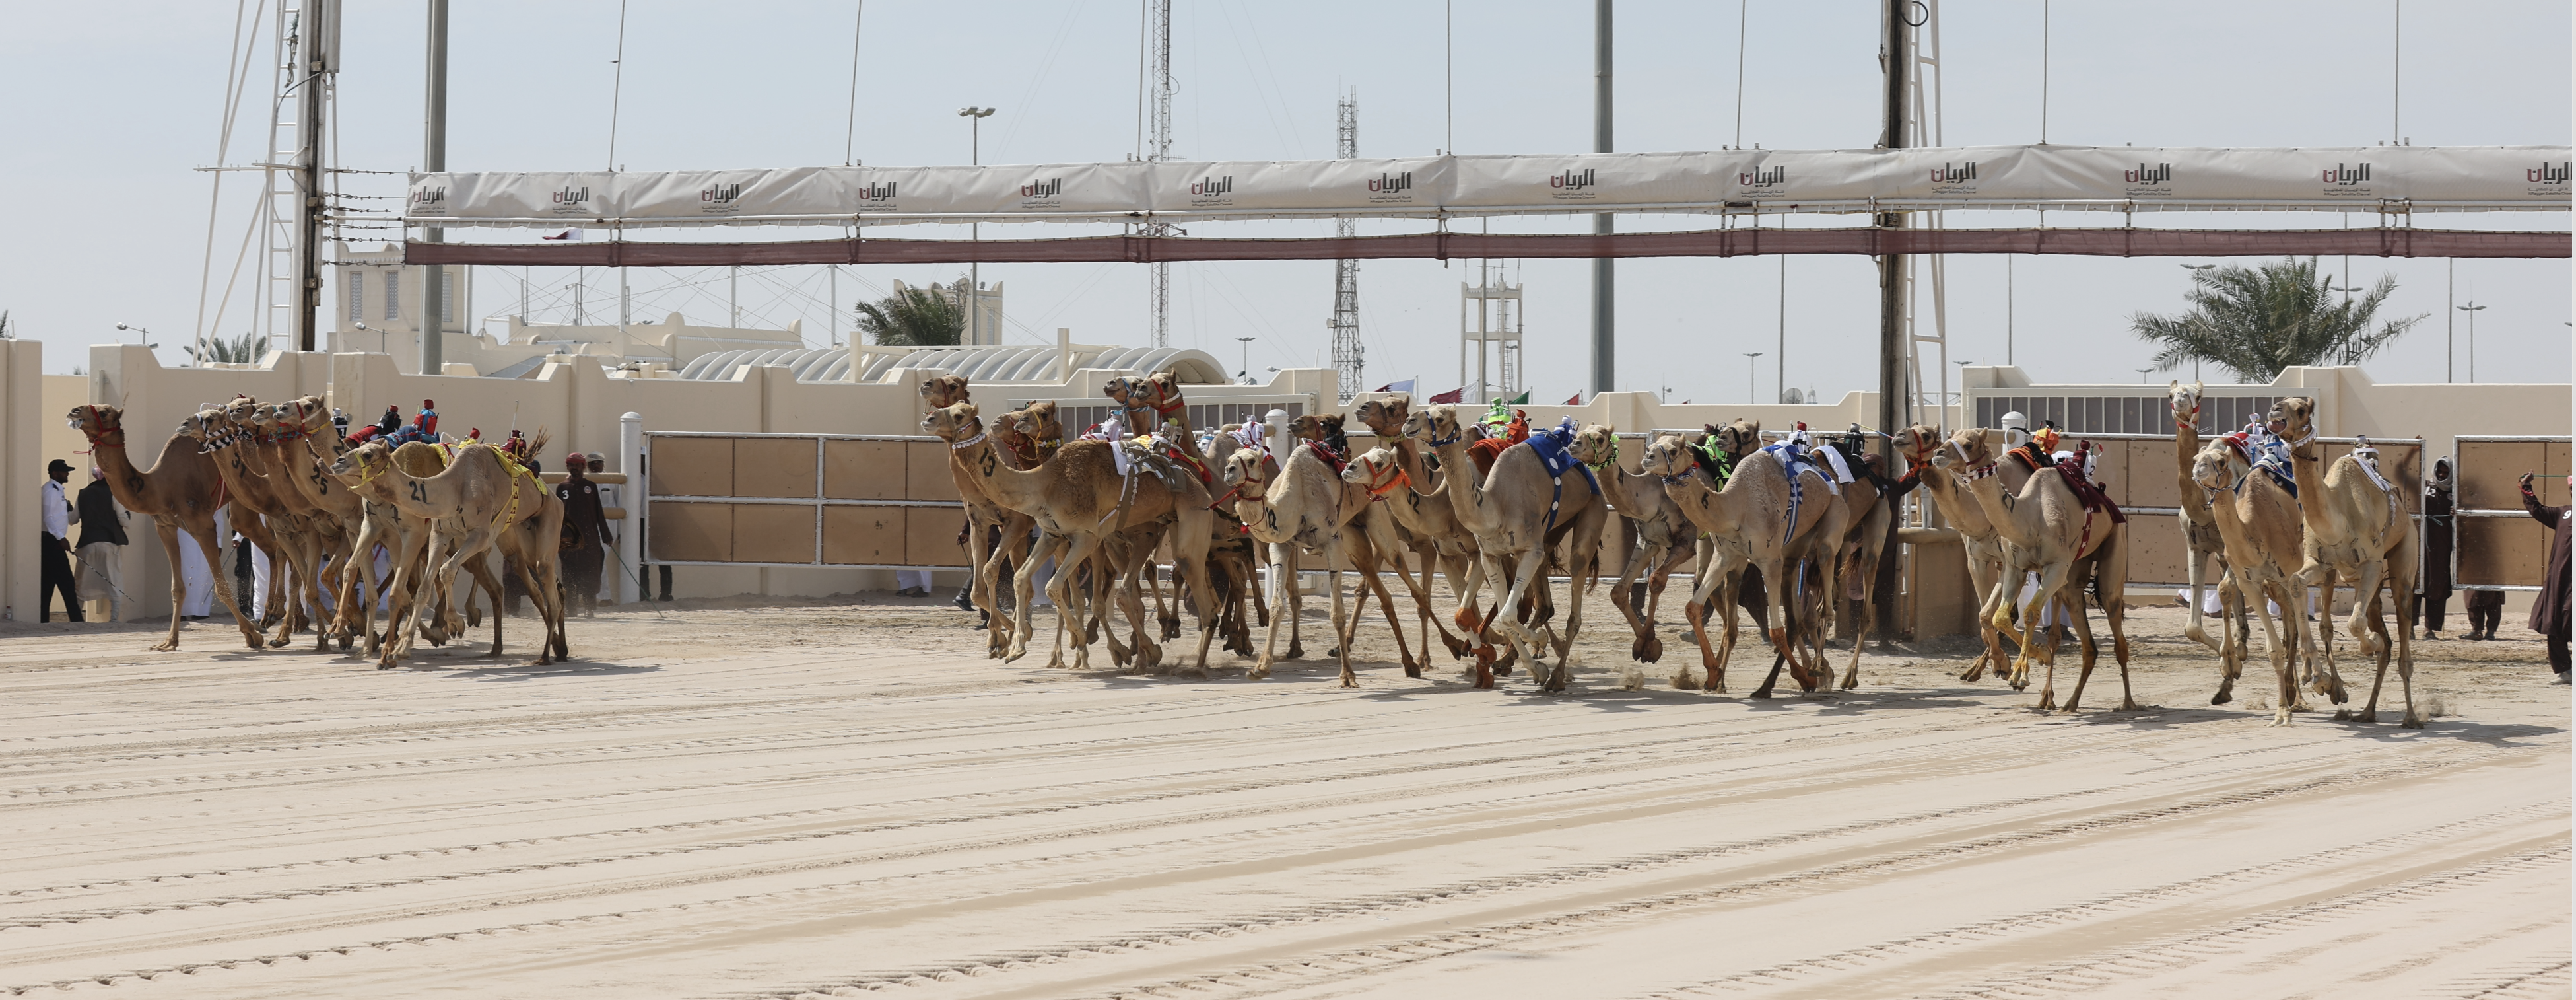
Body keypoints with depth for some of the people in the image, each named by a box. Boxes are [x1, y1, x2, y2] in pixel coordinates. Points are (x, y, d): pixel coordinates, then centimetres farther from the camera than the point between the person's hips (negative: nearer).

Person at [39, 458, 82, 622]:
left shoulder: (57, 491, 21)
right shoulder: (50, 490, -9)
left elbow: (70, 519, 24)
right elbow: (48, 517, -19)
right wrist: (61, 538, -21)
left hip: (54, 543, 10)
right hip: (51, 541, -10)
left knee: (47, 585, 6)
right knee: (66, 584, -9)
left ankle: (43, 621, 5)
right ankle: (76, 620, -10)